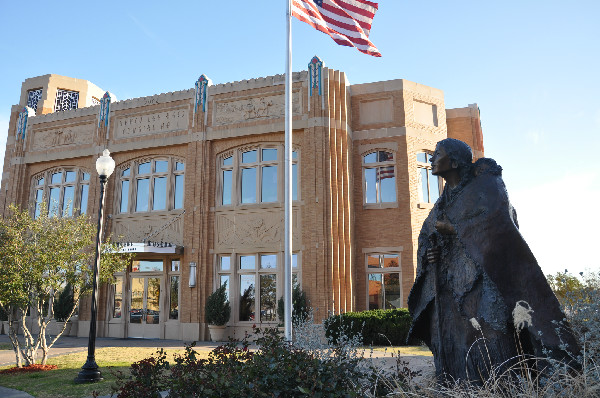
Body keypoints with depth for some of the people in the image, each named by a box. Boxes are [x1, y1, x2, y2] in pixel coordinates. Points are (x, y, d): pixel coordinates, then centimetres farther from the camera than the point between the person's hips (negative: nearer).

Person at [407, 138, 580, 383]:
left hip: (483, 280, -6)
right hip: (450, 288, 7)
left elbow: (495, 221, -15)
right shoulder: (442, 203, 23)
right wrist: (428, 254, 0)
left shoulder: (484, 185, 1)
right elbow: (426, 238, 22)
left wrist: (453, 228, -8)